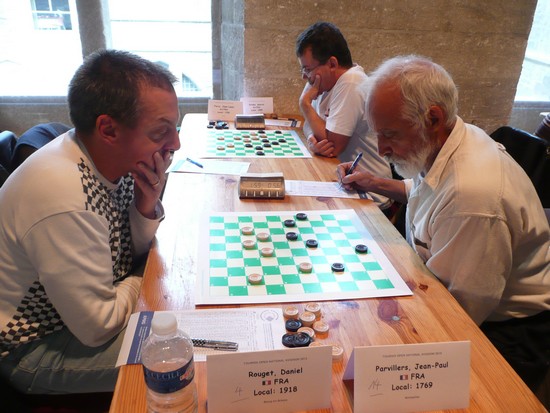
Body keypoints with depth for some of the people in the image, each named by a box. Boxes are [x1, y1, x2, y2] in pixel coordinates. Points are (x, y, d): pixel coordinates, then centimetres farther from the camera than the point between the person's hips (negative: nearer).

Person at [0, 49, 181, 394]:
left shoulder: (116, 159, -11)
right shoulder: (64, 198, -36)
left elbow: (134, 251, 1)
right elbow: (99, 326, -28)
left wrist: (147, 206, -19)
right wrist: (142, 282, -10)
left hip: (88, 304, 8)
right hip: (37, 345, -7)